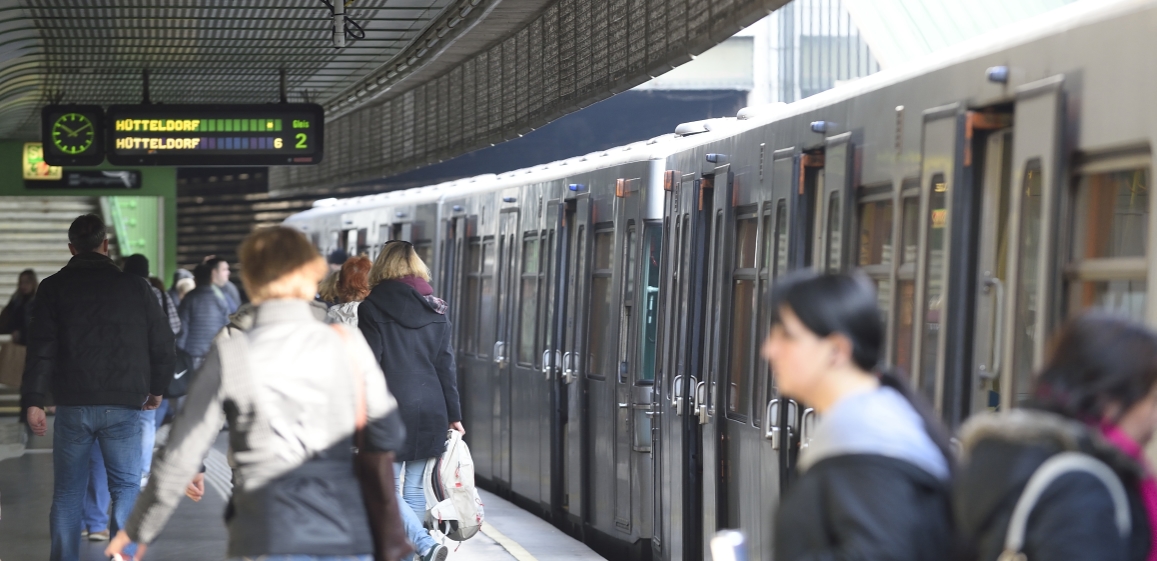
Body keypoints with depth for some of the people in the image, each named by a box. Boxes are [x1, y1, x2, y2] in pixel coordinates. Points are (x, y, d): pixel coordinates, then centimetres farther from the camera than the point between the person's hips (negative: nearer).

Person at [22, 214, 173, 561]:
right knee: (126, 487, 6)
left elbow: (41, 348, -5)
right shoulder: (135, 287, 3)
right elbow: (162, 343, 7)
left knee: (67, 492, 10)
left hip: (73, 405, 1)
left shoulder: (53, 288, 2)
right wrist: (157, 389, 21)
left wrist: (34, 401, -3)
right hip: (124, 405, -1)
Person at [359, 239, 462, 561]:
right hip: (430, 412, 4)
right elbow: (446, 366, 8)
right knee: (415, 491, 9)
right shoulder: (434, 308, 7)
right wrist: (453, 414, 12)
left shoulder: (373, 308, -5)